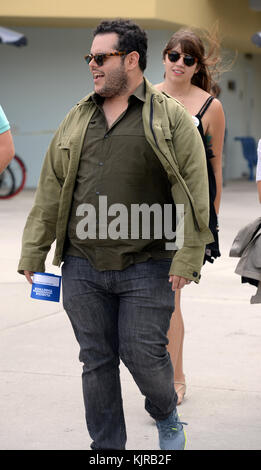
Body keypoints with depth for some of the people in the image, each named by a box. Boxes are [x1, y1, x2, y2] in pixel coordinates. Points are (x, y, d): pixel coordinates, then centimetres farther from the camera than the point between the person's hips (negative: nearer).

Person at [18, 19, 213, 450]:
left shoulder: (172, 119, -1)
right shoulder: (77, 118, 13)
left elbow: (194, 193, -6)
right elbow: (50, 192, 14)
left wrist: (187, 259, -13)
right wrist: (33, 254, 10)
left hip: (146, 268, -4)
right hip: (82, 268, 4)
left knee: (143, 354, -1)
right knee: (96, 361, 8)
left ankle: (167, 418, 30)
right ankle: (106, 447, 22)